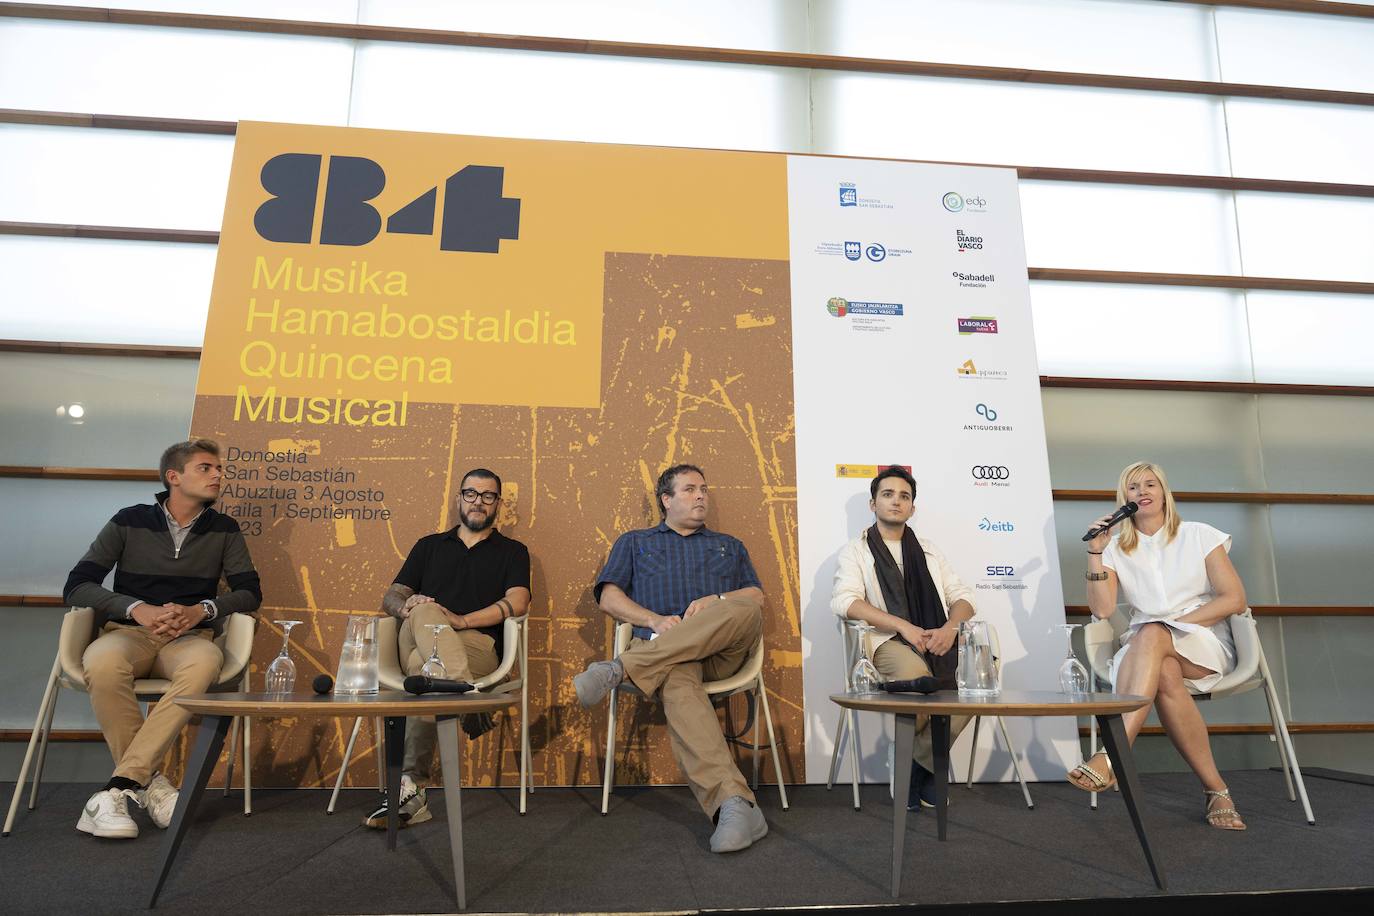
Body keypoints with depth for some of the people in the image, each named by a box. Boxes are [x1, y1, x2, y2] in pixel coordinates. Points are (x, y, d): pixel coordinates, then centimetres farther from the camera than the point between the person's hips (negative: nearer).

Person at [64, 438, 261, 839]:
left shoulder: (224, 530, 10)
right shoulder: (129, 521, 7)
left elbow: (249, 592, 7)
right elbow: (76, 586, 2)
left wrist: (202, 610, -13)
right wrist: (137, 609, -15)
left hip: (189, 637, 0)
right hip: (129, 631, 0)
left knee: (207, 660, -37)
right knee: (103, 663, -37)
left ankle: (120, 786, -32)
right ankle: (149, 782, -23)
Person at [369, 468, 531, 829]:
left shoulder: (512, 551, 18)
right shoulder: (429, 546, 28)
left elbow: (517, 602, -2)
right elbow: (390, 597, 19)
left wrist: (461, 620, -16)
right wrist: (406, 605, -9)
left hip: (478, 647, -2)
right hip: (414, 643, 2)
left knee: (424, 666, -36)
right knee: (425, 613, -36)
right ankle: (468, 697, -49)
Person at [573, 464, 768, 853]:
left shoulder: (729, 546, 32)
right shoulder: (634, 542, 27)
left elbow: (758, 596, 18)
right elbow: (609, 597, 13)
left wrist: (718, 601, -5)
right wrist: (655, 620, -6)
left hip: (723, 649, 2)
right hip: (662, 647, -2)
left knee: (746, 610, -35)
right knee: (678, 685, -40)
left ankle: (622, 668, -40)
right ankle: (735, 804, -52)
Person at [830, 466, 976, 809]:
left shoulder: (928, 551, 25)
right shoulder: (856, 551, 11)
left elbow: (962, 596, 17)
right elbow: (845, 600, -6)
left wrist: (950, 628, -8)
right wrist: (903, 626, -17)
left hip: (937, 640, 4)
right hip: (888, 640, -4)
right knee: (916, 674, -37)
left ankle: (920, 759, -8)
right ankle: (929, 765, -5)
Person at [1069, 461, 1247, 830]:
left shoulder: (1199, 536, 7)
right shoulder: (1117, 548, 11)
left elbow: (1235, 599, -1)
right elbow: (1102, 609, -3)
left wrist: (1174, 624, -12)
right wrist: (1095, 551, -8)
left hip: (1205, 642, -2)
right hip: (1147, 650, 2)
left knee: (1152, 635, -37)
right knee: (1165, 674, -36)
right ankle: (1215, 789, -29)